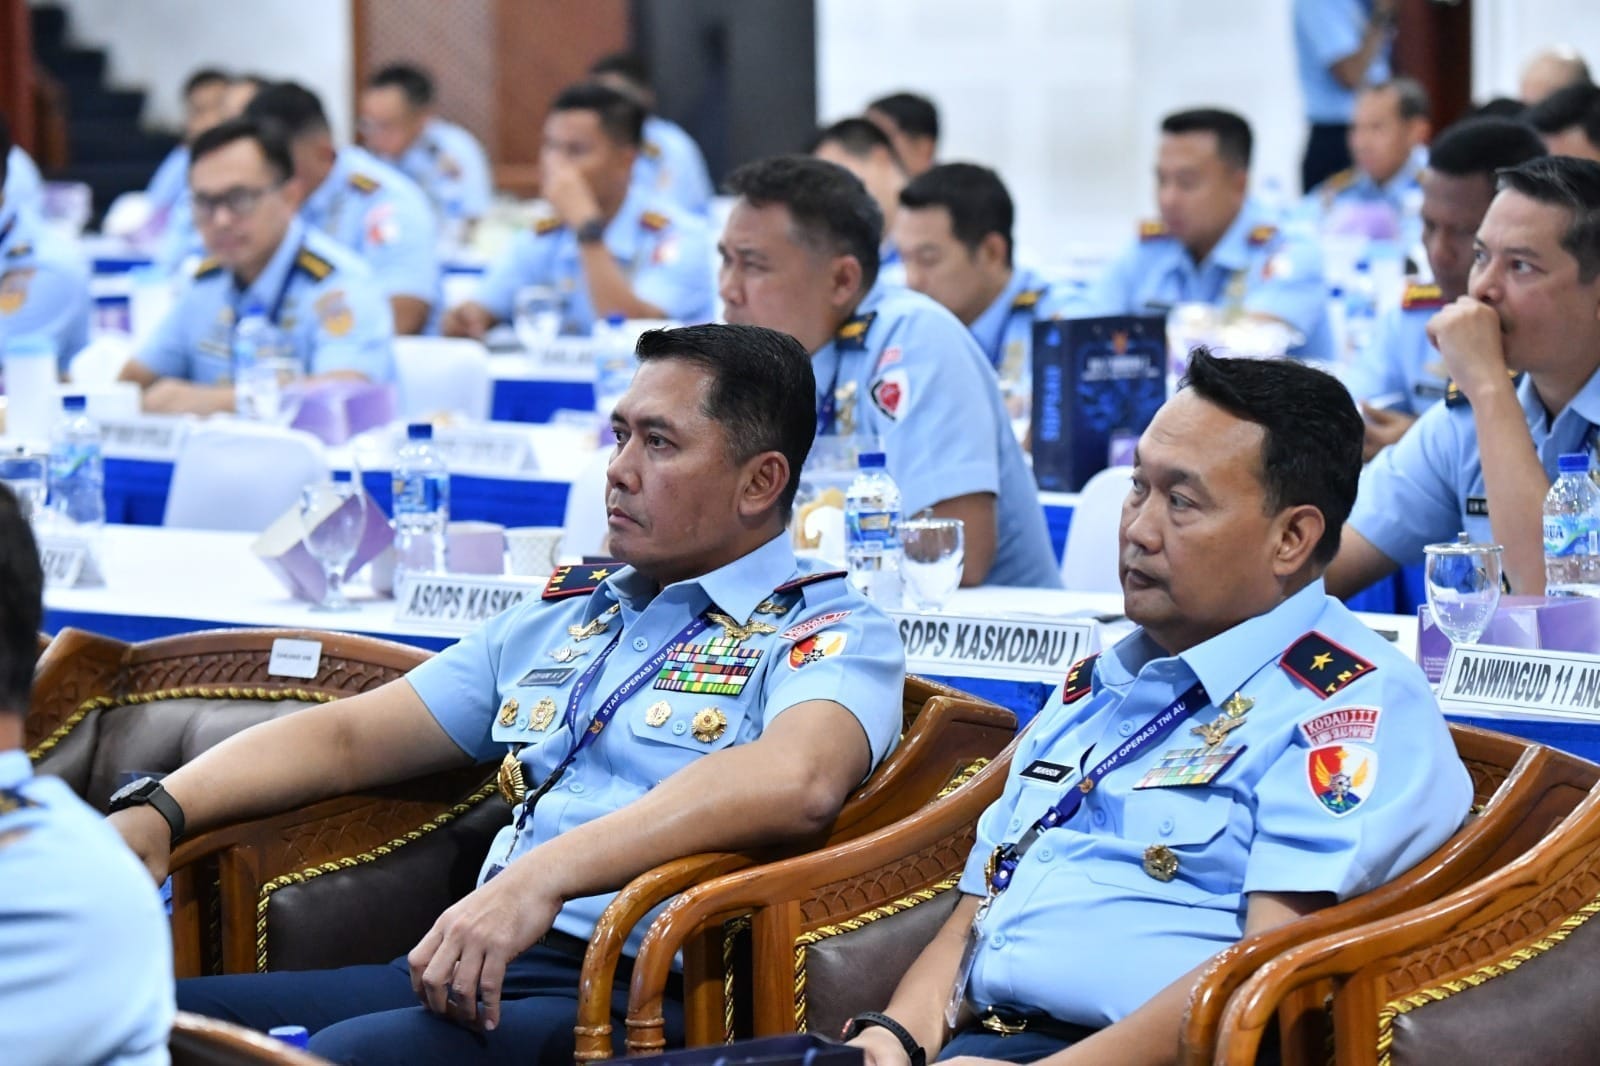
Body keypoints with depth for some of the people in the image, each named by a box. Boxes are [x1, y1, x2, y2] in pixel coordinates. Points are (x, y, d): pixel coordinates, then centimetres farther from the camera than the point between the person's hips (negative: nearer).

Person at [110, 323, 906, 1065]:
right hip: (471, 974, 7)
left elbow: (797, 779, -22)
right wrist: (157, 810, 7)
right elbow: (348, 737, 25)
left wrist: (542, 876, -31)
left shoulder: (829, 632, 2)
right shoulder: (561, 620, 26)